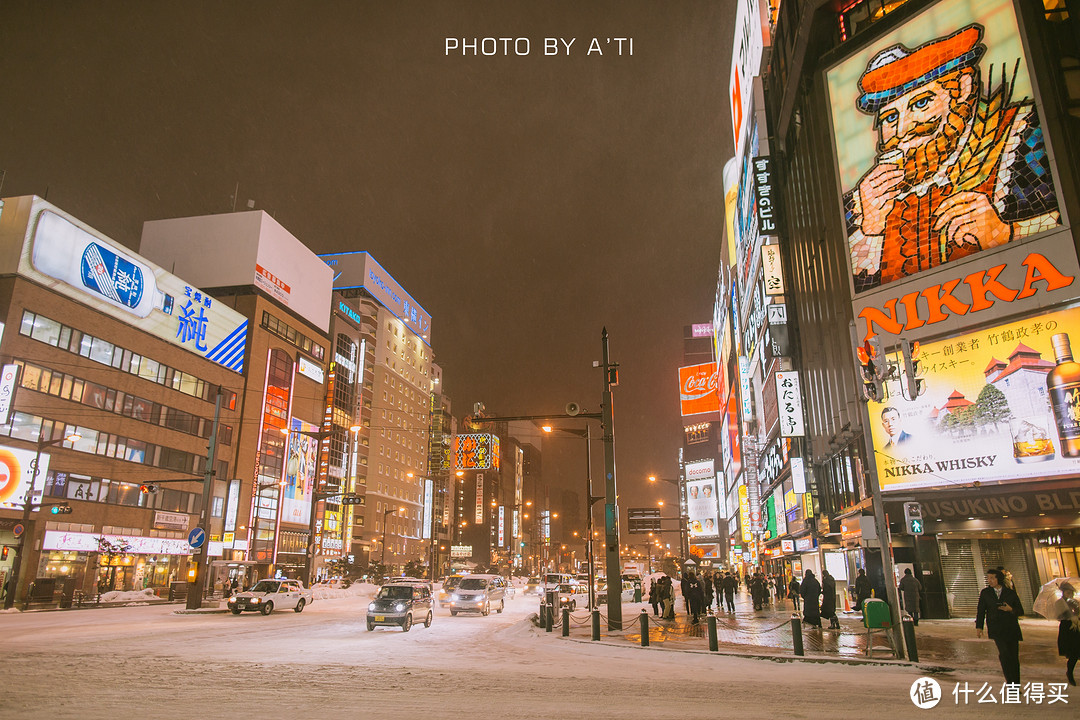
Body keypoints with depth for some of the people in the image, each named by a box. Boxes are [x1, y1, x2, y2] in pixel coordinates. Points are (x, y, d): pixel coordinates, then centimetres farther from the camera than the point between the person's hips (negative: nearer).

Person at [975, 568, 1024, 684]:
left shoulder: (1011, 593, 6)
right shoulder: (985, 593, 8)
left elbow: (1020, 611, 9)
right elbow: (981, 610, 10)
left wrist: (1011, 609, -12)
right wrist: (979, 626, 0)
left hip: (1011, 628, 1)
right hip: (996, 629, -1)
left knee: (1014, 656, 1)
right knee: (1004, 652, -18)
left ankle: (1016, 685, 15)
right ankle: (1010, 682, -9)